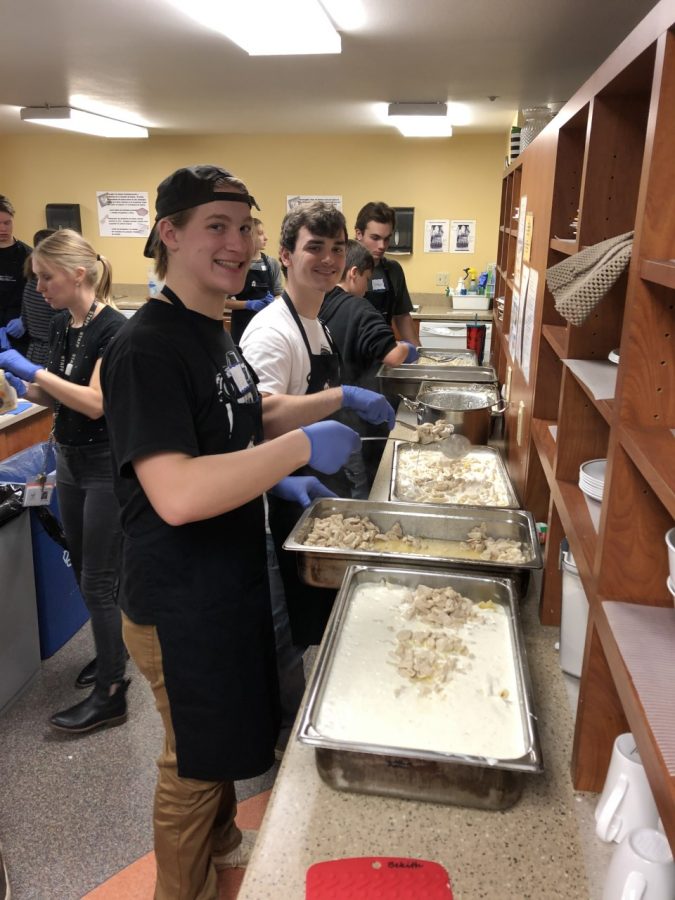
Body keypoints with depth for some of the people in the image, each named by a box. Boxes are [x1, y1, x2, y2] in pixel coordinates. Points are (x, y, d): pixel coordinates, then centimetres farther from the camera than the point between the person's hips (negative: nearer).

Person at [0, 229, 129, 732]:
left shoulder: (113, 329, -17)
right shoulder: (61, 325, 6)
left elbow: (94, 403, -25)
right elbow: (54, 396, 13)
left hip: (109, 466, -8)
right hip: (70, 460, 8)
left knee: (98, 581, -2)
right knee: (84, 571, 18)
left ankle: (111, 695, 12)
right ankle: (113, 651, 39)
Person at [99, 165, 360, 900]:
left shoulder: (214, 332, 5)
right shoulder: (146, 348, -25)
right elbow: (177, 495, -35)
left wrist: (305, 440, 2)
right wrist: (301, 446, -30)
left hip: (230, 584, 9)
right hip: (179, 605, -9)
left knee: (229, 734, 29)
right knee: (193, 763, 14)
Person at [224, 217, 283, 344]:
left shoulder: (272, 264, 4)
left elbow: (280, 295, 8)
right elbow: (224, 300, -5)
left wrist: (273, 302, -15)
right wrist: (249, 304, -18)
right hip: (242, 325, -3)